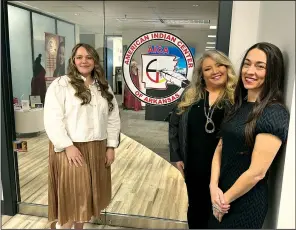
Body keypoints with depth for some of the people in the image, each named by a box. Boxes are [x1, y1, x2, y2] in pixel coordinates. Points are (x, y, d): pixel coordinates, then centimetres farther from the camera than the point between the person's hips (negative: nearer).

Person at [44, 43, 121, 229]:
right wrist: (68, 146, -18)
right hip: (71, 149, -5)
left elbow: (113, 118, 9)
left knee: (89, 196, 15)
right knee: (74, 199, 0)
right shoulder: (60, 84, -5)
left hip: (98, 149, 5)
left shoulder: (104, 87, 10)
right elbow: (52, 120, -12)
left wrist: (111, 146, 4)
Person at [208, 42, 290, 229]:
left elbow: (257, 172, -22)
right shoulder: (238, 106, 4)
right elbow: (220, 149, 3)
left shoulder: (275, 114, -20)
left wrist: (226, 199, -10)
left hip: (246, 204, -7)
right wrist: (214, 187, -10)